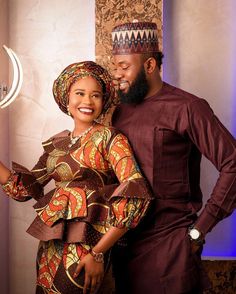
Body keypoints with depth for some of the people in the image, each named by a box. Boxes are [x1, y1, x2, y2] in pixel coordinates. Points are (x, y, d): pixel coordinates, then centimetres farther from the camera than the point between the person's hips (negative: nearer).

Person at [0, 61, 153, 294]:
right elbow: (24, 186, 9)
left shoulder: (110, 139, -7)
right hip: (50, 246, 6)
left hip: (85, 247, -5)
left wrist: (98, 253, -20)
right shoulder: (57, 143, 10)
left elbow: (134, 195, -18)